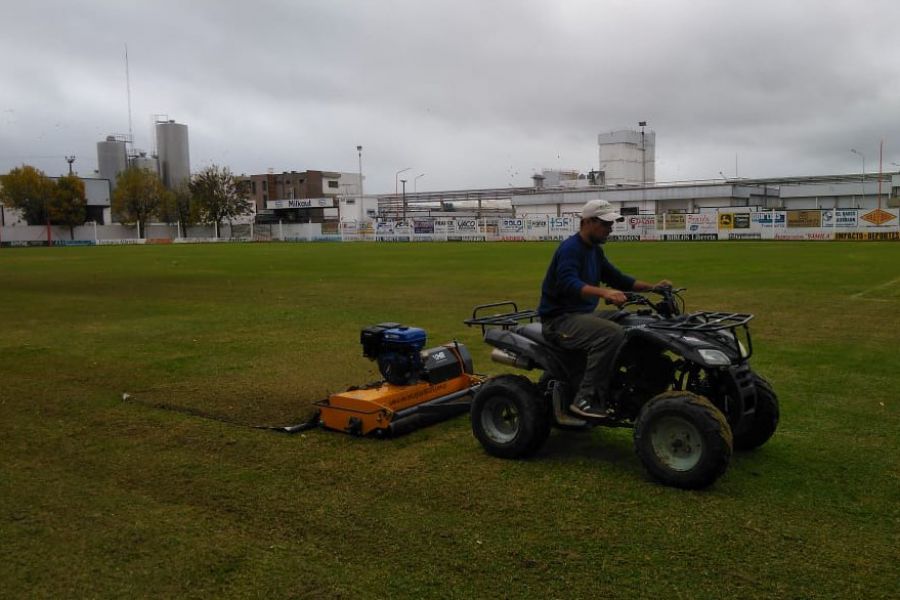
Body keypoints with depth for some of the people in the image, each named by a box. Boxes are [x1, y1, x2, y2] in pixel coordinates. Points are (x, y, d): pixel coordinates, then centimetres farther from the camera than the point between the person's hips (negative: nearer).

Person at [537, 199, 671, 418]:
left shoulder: (595, 251, 15)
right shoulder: (570, 248, -16)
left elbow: (617, 279, 20)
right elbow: (568, 284, -33)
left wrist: (652, 287, 7)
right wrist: (603, 292, -47)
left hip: (582, 314, 10)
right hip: (560, 319, -10)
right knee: (612, 333, -30)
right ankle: (586, 399, -24)